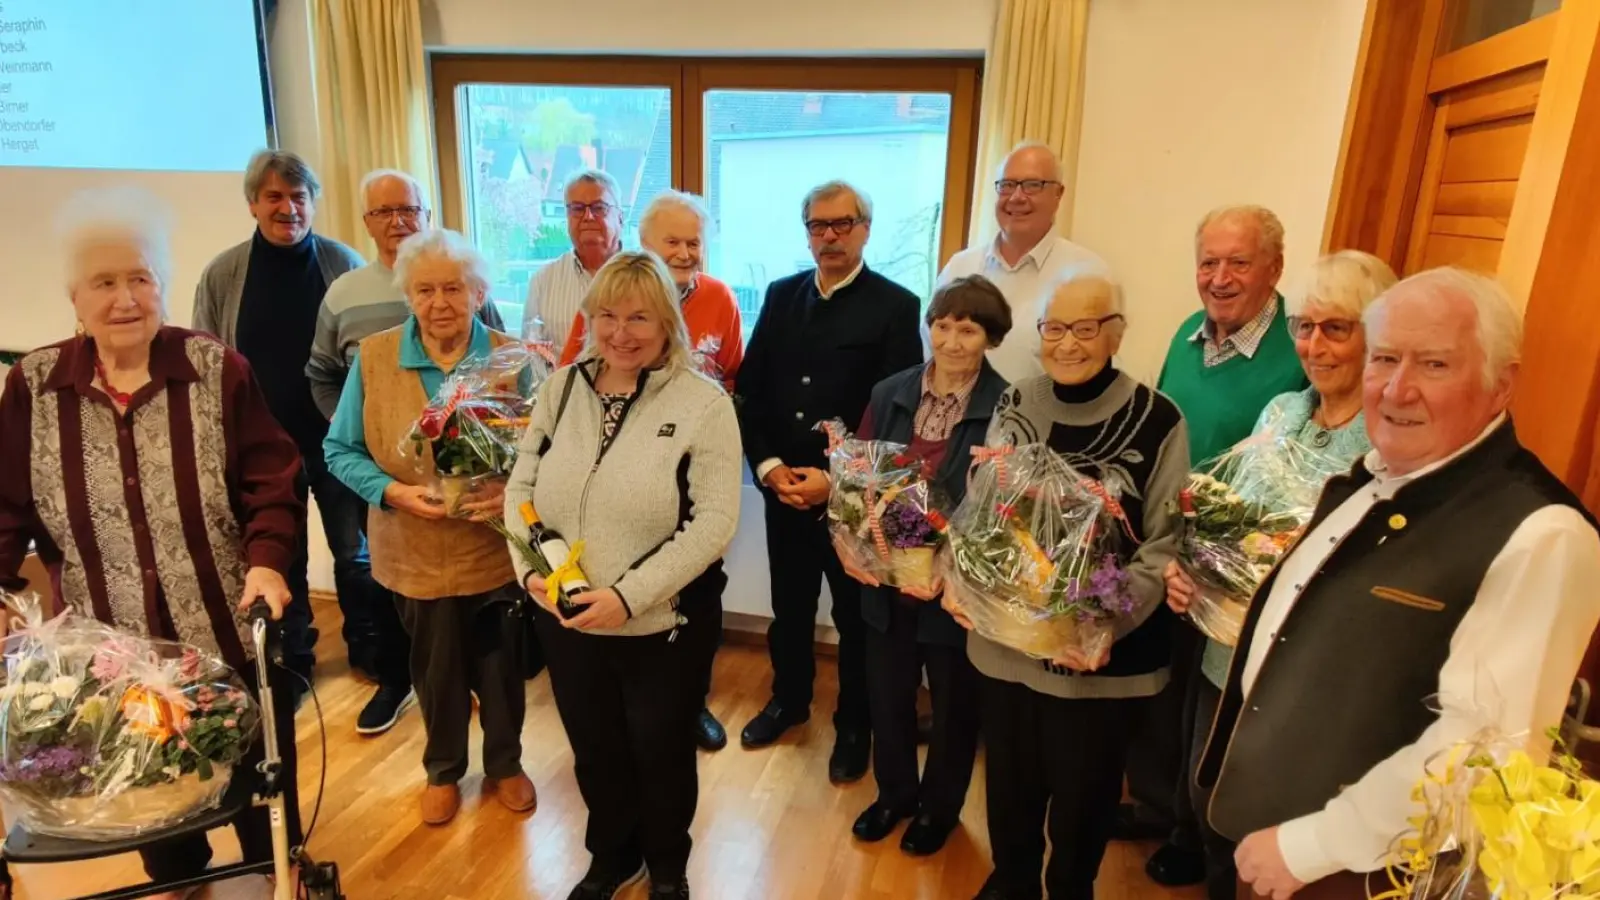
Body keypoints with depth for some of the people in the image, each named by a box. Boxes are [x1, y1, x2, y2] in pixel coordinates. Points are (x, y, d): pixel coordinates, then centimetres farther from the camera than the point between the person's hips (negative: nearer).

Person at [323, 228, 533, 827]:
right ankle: (443, 770, 45)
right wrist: (392, 491, -17)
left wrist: (514, 489, -24)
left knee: (500, 667, 15)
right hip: (416, 554, 1)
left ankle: (505, 764, 42)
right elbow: (340, 450, 0)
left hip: (496, 549, 0)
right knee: (436, 672, 19)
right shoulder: (373, 358, -5)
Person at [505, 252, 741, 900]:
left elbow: (714, 522, -18)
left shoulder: (703, 402, -14)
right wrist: (530, 568, -10)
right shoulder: (562, 388, 0)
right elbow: (522, 488, 6)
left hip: (665, 625, -4)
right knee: (594, 752, 23)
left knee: (661, 753, 17)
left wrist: (628, 595, -23)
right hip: (566, 620, 4)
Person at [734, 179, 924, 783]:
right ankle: (789, 699, 42)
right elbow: (750, 389, 5)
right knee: (788, 607, 18)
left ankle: (854, 725, 33)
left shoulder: (896, 306, -7)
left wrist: (836, 479, -17)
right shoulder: (781, 296, 7)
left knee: (855, 617, 12)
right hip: (783, 488, 4)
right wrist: (767, 465, -8)